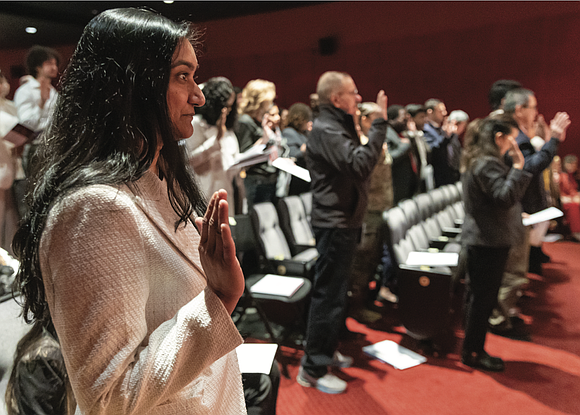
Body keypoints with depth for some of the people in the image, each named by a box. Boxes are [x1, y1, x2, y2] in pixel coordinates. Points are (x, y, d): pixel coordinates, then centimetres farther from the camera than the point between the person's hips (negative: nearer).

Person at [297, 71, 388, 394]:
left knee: (337, 292, 19)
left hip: (344, 221, 11)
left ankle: (327, 351, 34)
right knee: (329, 295, -4)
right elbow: (361, 164, -30)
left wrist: (359, 126, 7)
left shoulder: (338, 126, 16)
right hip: (335, 224, -11)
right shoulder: (325, 130, -17)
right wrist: (380, 122, -26)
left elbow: (357, 164, 13)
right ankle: (313, 369, 7)